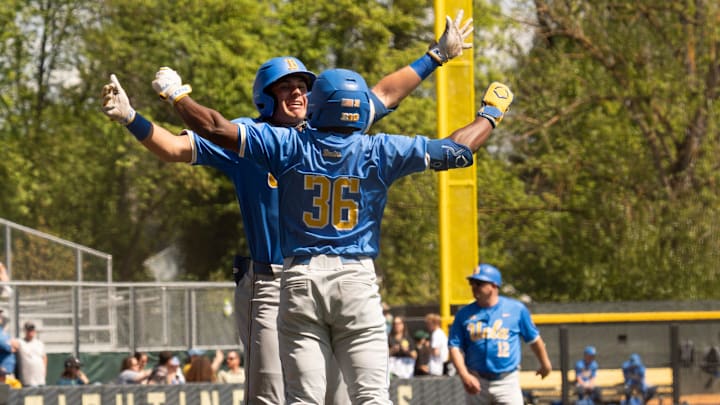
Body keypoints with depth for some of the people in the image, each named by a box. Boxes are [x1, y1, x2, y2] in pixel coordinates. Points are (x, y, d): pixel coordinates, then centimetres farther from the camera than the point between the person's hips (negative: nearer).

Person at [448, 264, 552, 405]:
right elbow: (455, 347, -2)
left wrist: (545, 364, 22)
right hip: (476, 382, 2)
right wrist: (464, 375, -17)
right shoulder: (464, 314, 2)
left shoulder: (516, 309, 0)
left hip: (507, 381, -2)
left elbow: (533, 338, 12)